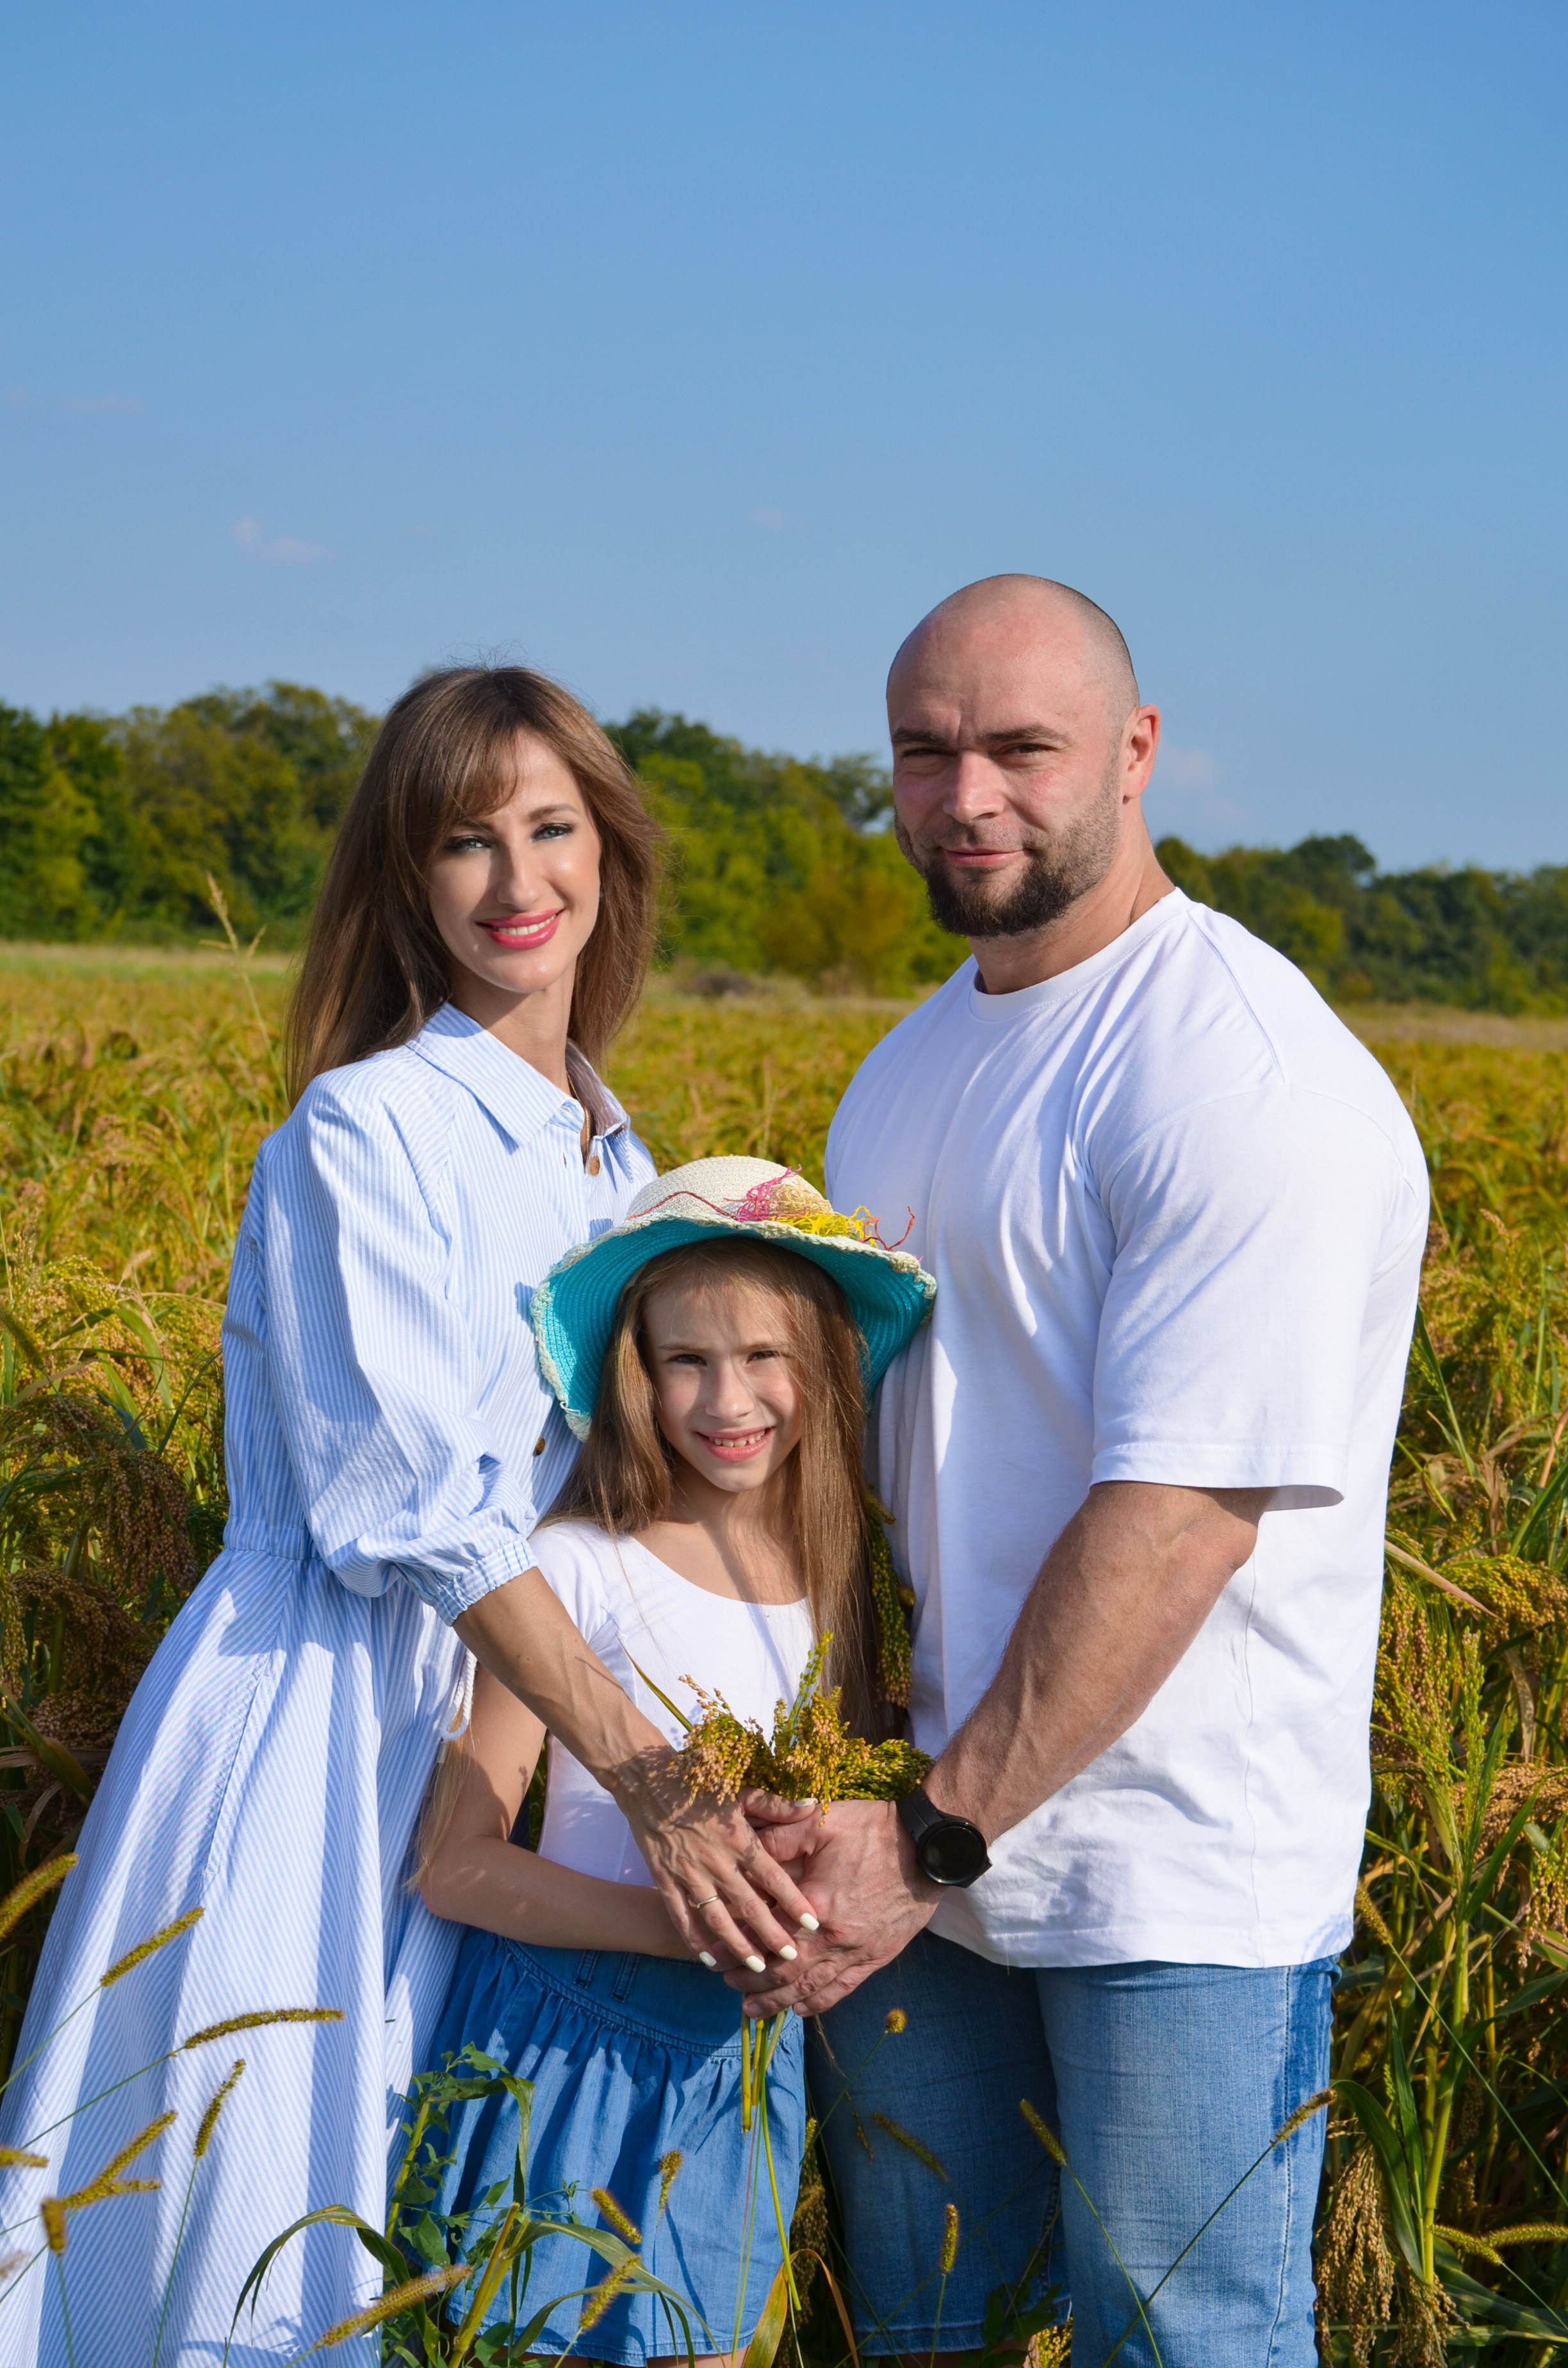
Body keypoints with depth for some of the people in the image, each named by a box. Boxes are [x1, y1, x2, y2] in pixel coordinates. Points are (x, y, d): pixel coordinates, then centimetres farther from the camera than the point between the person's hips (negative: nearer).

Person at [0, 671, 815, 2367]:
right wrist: (652, 1783, -23)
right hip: (321, 1714, -7)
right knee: (261, 2215, -1)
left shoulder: (608, 1153, 11)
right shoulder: (365, 1130, -13)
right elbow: (423, 1512, -19)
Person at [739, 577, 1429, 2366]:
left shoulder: (1247, 1082, -18)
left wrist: (943, 1835, -22)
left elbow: (1180, 1513, -23)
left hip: (1174, 1885, -8)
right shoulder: (914, 1071, 11)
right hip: (918, 1831, 8)